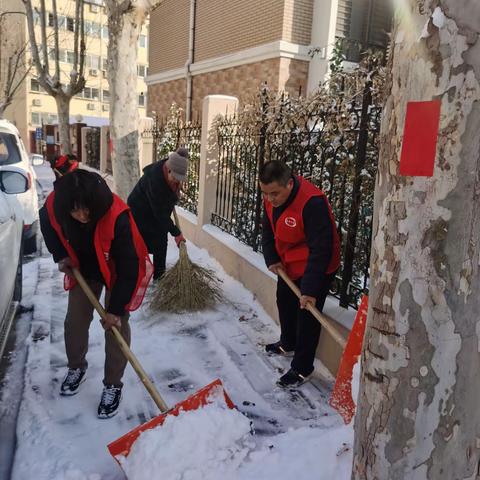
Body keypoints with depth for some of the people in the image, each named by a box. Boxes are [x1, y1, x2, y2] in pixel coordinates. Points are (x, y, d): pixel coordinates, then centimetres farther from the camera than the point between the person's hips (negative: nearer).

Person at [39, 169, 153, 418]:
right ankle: (76, 367, 37)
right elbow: (49, 227, 3)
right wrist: (61, 256, -6)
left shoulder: (117, 216, -40)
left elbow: (128, 267, -32)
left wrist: (115, 309, -28)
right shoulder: (53, 206, -26)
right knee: (74, 321, 10)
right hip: (83, 269, 4)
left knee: (117, 326, -4)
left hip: (118, 272, -4)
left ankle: (113, 385, 14)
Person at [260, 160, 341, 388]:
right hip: (288, 265, 9)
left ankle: (302, 368, 13)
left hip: (315, 269, -8)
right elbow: (268, 230, 6)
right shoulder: (271, 199, -9)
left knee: (307, 315, -3)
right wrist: (272, 258, -7)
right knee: (284, 303, 23)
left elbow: (321, 249, -33)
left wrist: (310, 288, -34)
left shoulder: (312, 203, -34)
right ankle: (288, 345, 47)